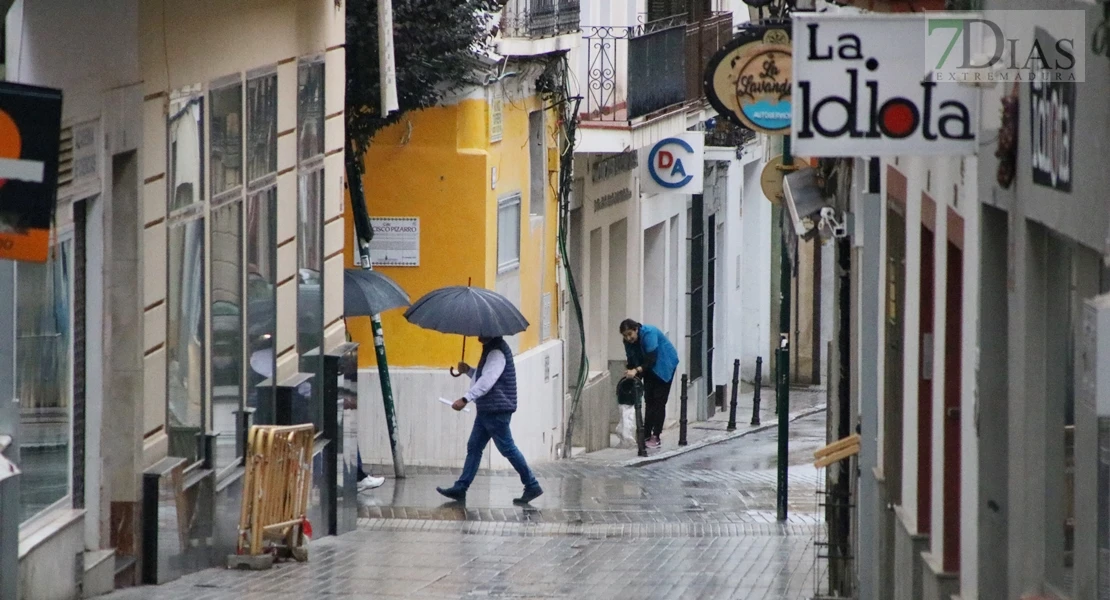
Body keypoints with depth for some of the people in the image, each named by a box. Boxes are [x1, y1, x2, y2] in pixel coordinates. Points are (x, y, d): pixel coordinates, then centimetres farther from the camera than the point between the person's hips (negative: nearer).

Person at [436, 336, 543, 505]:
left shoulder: (497, 352, -16)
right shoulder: (491, 350, 17)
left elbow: (488, 380, -27)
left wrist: (466, 399, -33)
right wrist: (468, 371, 8)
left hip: (497, 410, -11)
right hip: (486, 410, 11)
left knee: (507, 448, -5)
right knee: (474, 447, 7)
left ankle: (532, 486, 1)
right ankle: (460, 488, 6)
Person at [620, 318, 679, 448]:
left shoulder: (648, 334, -29)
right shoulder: (629, 342, -8)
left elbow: (651, 359, -34)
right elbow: (632, 361, -3)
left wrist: (636, 370, -43)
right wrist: (630, 373, -16)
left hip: (664, 365, -7)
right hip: (649, 369, 7)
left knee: (659, 401, -10)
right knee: (649, 400, 1)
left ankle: (656, 437, -11)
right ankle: (646, 435, 1)